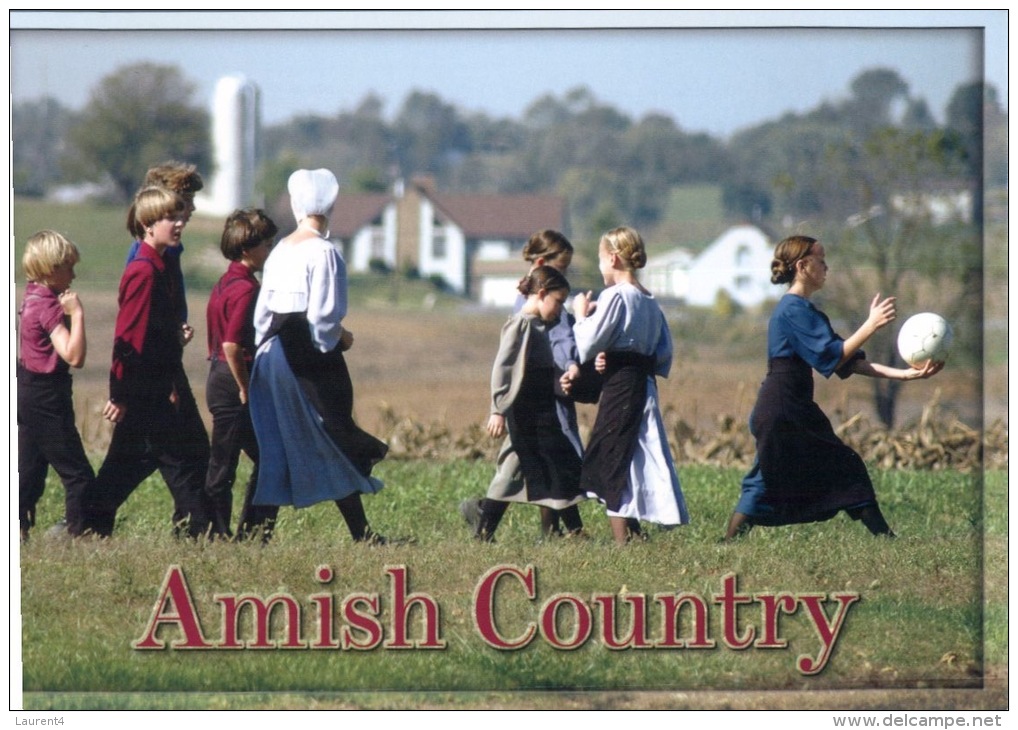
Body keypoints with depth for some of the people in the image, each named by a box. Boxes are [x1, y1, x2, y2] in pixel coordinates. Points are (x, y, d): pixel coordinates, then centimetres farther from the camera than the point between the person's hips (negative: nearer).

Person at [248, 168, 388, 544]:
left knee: (273, 449, 8)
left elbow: (262, 311, 11)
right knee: (336, 444, 0)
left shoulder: (280, 250, 9)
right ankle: (361, 534, 2)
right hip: (312, 358, -7)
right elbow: (322, 315, -17)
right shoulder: (323, 251, -12)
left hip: (274, 354, 7)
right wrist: (340, 337, 0)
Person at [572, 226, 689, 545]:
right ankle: (635, 534, 15)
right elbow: (665, 355, 14)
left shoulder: (615, 296, -13)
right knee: (635, 465, 14)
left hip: (620, 387, -8)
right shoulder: (650, 301, 12)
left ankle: (621, 541, -6)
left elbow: (587, 346, -15)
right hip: (645, 386, 8)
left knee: (610, 464, -3)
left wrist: (582, 314, 1)